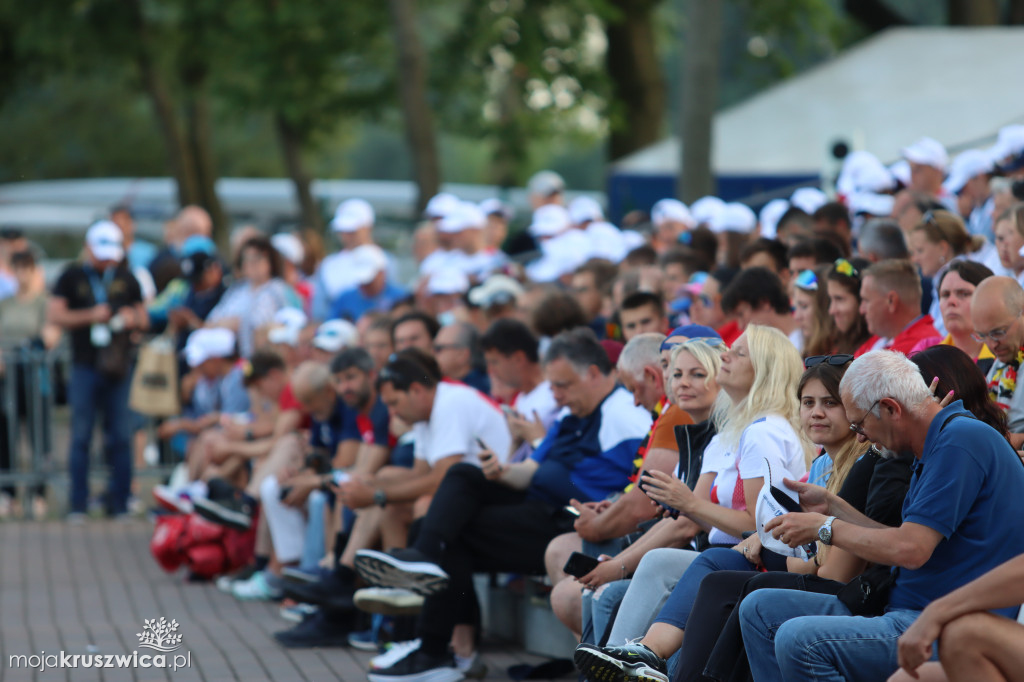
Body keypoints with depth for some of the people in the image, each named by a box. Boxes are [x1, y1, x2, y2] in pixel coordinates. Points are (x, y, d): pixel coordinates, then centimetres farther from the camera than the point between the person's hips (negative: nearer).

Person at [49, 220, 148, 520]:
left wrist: (133, 318, -5)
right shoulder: (72, 276, 5)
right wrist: (90, 316, -12)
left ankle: (119, 503, 7)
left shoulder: (125, 279, 13)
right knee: (81, 436, -2)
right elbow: (54, 315, -1)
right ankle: (78, 504, 3)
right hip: (85, 368, -2)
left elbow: (144, 319, 18)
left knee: (120, 437, 1)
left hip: (119, 368, 2)